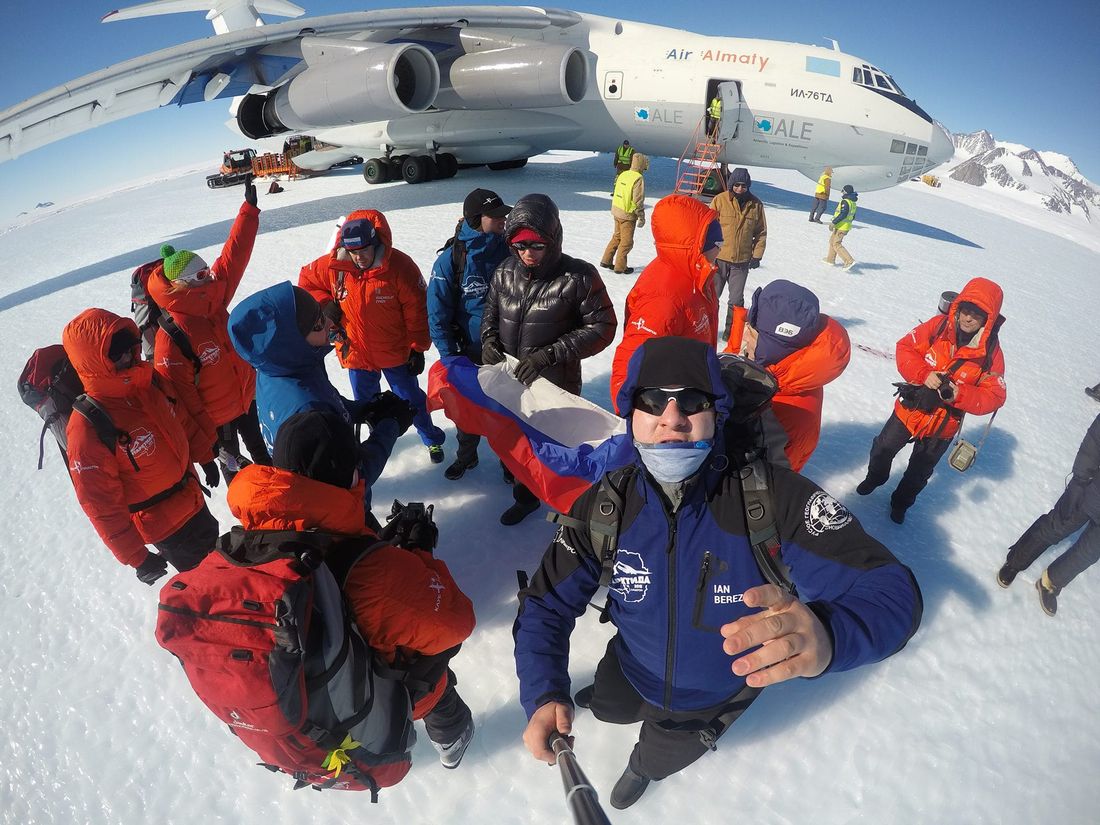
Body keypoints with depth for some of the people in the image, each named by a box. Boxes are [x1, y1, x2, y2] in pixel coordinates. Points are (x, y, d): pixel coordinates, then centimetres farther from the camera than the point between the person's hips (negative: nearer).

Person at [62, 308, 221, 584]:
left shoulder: (148, 380, -12)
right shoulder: (88, 427, -32)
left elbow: (183, 420, 8)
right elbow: (101, 505, -25)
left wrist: (205, 458, 19)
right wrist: (136, 558, -19)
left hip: (191, 496, 7)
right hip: (161, 521, -7)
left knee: (211, 538, 31)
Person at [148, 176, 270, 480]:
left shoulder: (213, 301, -9)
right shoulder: (171, 340, -29)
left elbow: (234, 255, -6)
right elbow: (181, 396, -25)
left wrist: (249, 207, -6)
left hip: (247, 396, 7)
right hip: (217, 417, -7)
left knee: (259, 447, 27)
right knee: (231, 460, 17)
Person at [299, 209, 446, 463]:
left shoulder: (400, 266, -22)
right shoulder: (333, 265, -13)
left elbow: (417, 311, -14)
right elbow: (306, 280, 7)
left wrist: (418, 349, -9)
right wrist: (324, 303, -10)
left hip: (395, 354, -3)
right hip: (355, 353, 3)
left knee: (411, 399, 14)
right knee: (366, 403, 21)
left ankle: (433, 439, 37)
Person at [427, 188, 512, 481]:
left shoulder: (510, 250, -8)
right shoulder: (451, 259, -15)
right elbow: (437, 314, -11)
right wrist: (450, 357, -14)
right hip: (470, 352, -1)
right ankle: (466, 455, 43)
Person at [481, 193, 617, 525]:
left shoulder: (578, 277, -17)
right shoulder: (505, 273, -1)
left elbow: (602, 327, -14)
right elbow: (490, 312, 16)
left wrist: (550, 354, -22)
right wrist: (489, 339, -6)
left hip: (556, 385, -5)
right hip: (510, 381, 5)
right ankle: (525, 497, 46)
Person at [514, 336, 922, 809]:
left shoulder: (780, 499, -35)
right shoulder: (603, 508, -26)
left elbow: (890, 590, -38)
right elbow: (546, 606, -19)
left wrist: (827, 635, -60)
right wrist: (544, 696, -36)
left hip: (716, 696, -1)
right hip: (632, 674, 1)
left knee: (660, 759, 30)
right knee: (608, 710, 34)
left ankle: (644, 768, 68)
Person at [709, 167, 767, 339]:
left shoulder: (756, 205, 1)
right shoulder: (719, 200, -7)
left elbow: (761, 232, 7)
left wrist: (757, 255, 1)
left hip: (742, 260, 2)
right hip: (719, 257, -2)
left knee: (736, 300, 10)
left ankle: (731, 330, 23)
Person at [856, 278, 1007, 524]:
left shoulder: (992, 353, -17)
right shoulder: (939, 326, -17)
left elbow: (995, 396, -16)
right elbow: (905, 347, -14)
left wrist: (960, 394, -33)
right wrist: (924, 375, -29)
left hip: (942, 426, 0)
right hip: (909, 409, 1)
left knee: (919, 471, 21)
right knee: (883, 448, 20)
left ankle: (901, 501, 47)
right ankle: (875, 478, 52)